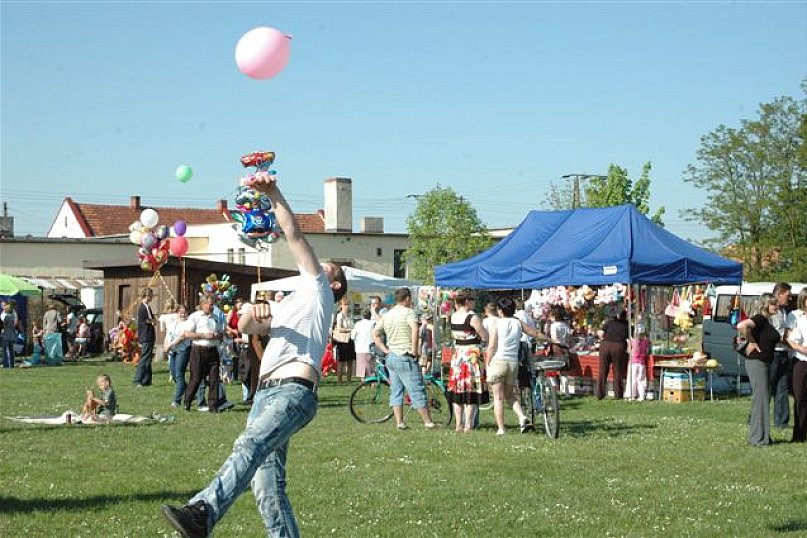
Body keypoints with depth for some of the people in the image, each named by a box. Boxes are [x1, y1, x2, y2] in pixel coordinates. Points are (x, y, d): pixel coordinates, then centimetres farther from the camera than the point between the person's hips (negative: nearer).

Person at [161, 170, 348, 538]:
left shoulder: (317, 291, 16)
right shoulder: (287, 305, 37)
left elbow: (294, 235, 7)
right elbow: (245, 327, 23)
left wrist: (274, 194, -1)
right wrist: (253, 313, 0)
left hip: (295, 390, -9)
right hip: (266, 391, 9)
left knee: (250, 445, -32)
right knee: (267, 487, 0)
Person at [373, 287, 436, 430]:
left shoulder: (386, 315, 12)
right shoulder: (408, 312, -9)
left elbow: (375, 334, 12)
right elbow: (414, 329, -27)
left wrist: (385, 350, 10)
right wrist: (414, 349, -19)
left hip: (391, 357, 7)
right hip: (405, 358, -7)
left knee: (396, 391, 10)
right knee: (417, 390, -2)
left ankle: (399, 422, 8)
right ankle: (428, 422, 2)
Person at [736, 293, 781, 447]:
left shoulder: (767, 321, 13)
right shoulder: (759, 319, -16)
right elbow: (741, 326, -33)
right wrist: (751, 342, -21)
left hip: (765, 363, 10)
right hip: (756, 362, -10)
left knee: (765, 398, 14)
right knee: (761, 398, -7)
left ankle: (761, 436, 22)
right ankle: (758, 438, -4)